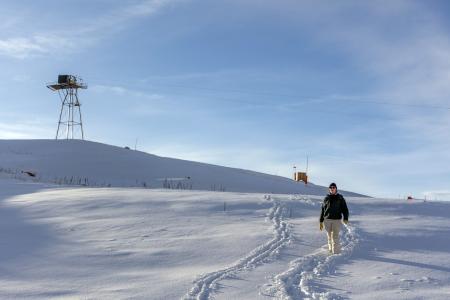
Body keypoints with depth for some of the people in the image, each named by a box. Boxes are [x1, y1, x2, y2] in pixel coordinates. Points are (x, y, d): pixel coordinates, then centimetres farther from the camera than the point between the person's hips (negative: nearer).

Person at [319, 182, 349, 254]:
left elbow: (345, 209, 1)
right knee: (329, 236, 8)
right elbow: (323, 210, 13)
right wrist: (321, 222, 11)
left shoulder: (340, 198, 5)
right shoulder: (326, 198, 11)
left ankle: (336, 251, -5)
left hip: (337, 220, -2)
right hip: (327, 220, 3)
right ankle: (330, 250, 18)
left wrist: (346, 218, -14)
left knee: (335, 236, -8)